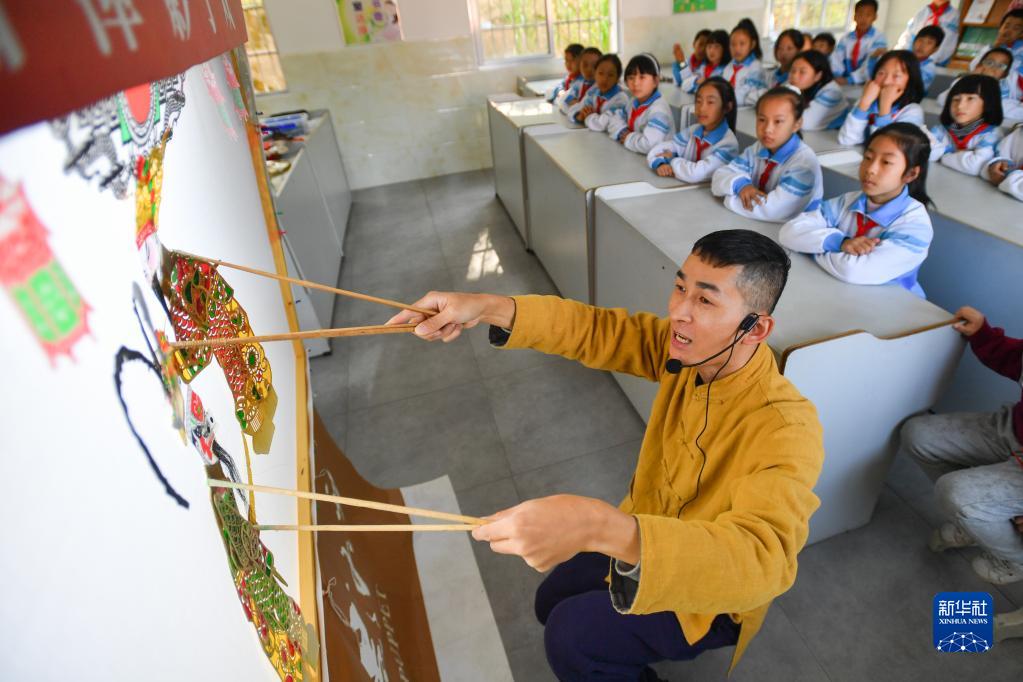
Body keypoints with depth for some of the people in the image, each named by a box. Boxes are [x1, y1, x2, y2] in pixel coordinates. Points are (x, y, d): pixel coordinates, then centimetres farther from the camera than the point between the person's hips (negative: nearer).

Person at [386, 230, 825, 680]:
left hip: (711, 594, -6)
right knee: (552, 602, 15)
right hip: (649, 532, 6)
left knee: (571, 637, -15)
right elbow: (598, 331, -18)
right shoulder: (693, 347, -18)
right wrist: (486, 308, -32)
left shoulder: (786, 431, -37)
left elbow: (760, 561, -50)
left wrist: (600, 528, -65)